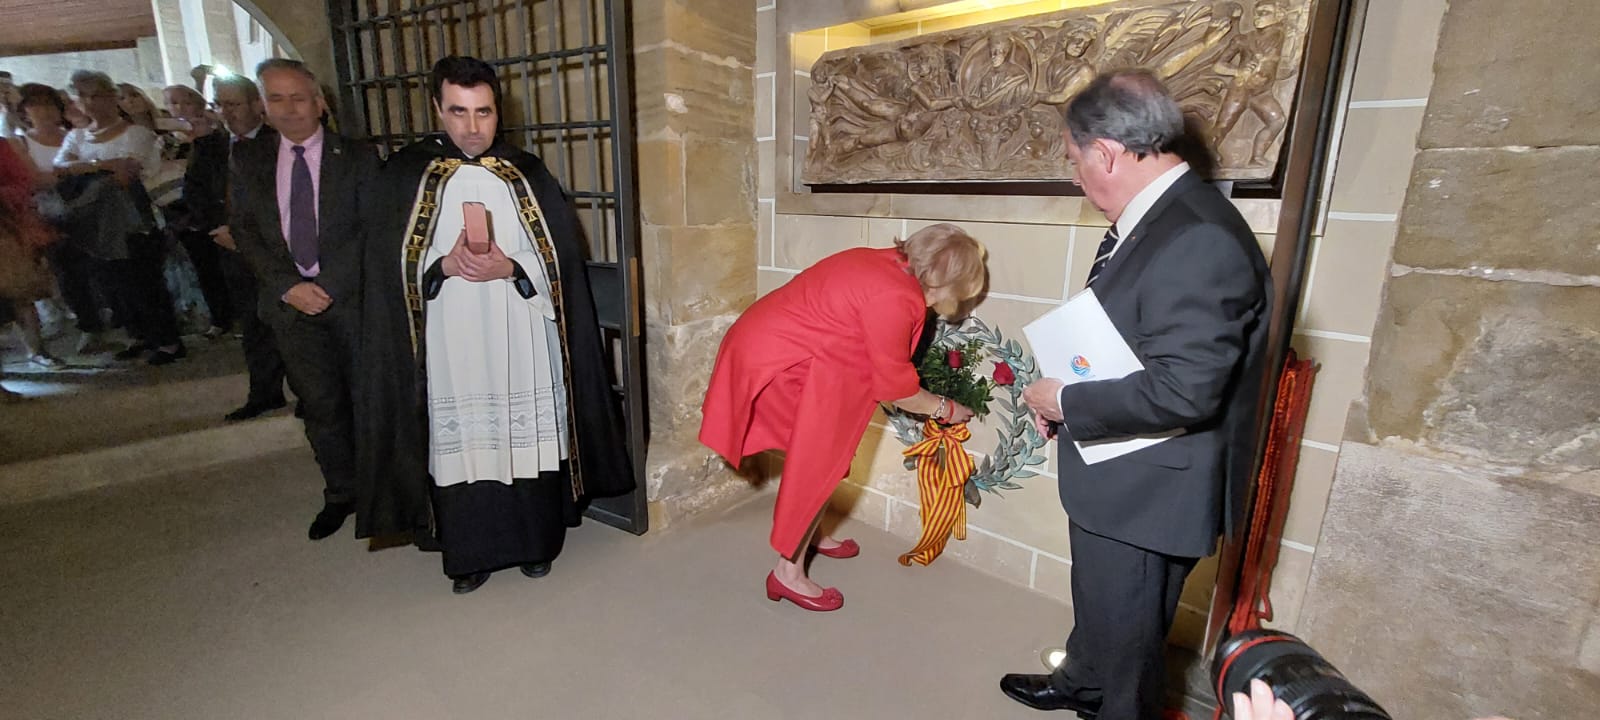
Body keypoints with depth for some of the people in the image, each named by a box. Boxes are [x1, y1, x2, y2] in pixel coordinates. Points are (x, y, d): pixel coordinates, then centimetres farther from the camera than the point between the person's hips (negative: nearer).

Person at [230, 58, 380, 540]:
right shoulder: (247, 161, 10)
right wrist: (287, 286, -8)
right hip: (290, 300, 3)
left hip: (354, 298, -2)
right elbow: (243, 230, 6)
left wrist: (328, 284, -13)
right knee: (320, 405, 8)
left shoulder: (357, 157, 1)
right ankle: (340, 494, 23)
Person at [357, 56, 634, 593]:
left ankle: (535, 543, 24)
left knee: (528, 440, 5)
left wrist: (511, 267, -15)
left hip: (522, 342, 0)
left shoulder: (528, 174, 6)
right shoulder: (406, 173, 6)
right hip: (449, 344, 0)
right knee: (459, 443, 4)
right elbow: (389, 264, 4)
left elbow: (561, 255, 2)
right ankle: (470, 554, 22)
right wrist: (442, 266, -15)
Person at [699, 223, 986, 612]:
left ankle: (807, 533, 38)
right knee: (818, 461, -1)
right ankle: (788, 573, 11)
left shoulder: (887, 263, 5)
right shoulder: (894, 298, -23)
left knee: (819, 451, 19)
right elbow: (895, 386, -13)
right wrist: (943, 408, 3)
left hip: (773, 345, 10)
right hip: (774, 362, -10)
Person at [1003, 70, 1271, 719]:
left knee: (1125, 631, 15)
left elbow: (1183, 390, -32)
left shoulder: (1200, 240, -28)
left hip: (1150, 492, -10)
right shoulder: (1150, 220, 4)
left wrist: (1067, 406, -20)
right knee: (1097, 602, 31)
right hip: (1116, 477, 10)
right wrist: (1064, 393, 2)